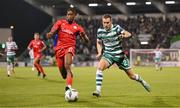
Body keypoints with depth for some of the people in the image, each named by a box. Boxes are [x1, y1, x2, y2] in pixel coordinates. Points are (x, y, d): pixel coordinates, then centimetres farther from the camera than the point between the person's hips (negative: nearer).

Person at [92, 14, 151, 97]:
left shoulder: (116, 28, -13)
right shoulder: (100, 31, -2)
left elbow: (128, 34, -21)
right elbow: (99, 43, 14)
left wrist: (123, 35, -44)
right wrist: (99, 52, -3)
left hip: (119, 55, -2)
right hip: (108, 54, 2)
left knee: (131, 76, 6)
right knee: (100, 67, -29)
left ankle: (142, 81, 40)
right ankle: (98, 90, -28)